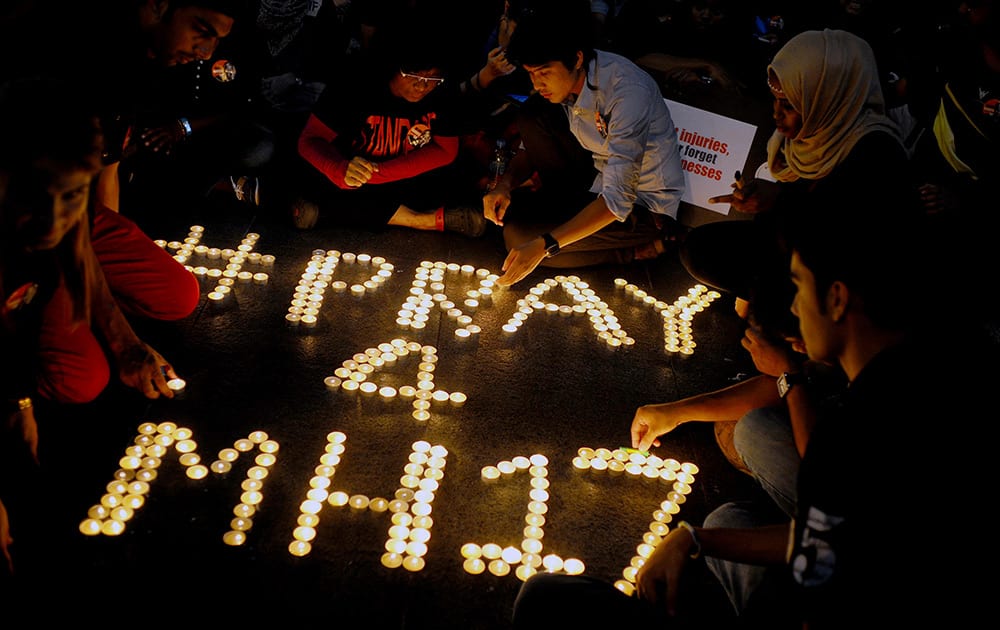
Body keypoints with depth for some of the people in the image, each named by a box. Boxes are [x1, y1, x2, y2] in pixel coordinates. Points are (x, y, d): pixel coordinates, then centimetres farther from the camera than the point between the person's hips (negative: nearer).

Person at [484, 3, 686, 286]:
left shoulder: (628, 92, -31)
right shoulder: (563, 78, -7)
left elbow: (618, 201, -35)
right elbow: (531, 147, 6)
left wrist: (544, 245, -39)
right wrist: (505, 185, -15)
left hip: (643, 205, -7)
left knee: (519, 235, -18)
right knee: (532, 118, -9)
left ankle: (639, 248, -5)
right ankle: (572, 205, 2)